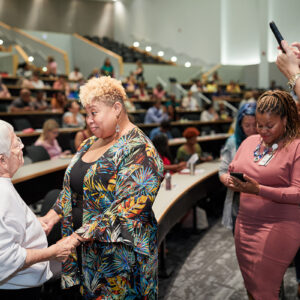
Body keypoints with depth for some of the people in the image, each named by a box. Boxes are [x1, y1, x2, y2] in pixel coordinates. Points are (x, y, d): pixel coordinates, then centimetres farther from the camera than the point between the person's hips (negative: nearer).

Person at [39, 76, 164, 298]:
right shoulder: (91, 143, 9)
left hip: (120, 253, -7)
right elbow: (72, 188, 15)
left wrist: (86, 233, -23)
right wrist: (54, 216, 2)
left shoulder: (137, 150, -17)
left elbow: (130, 206, -24)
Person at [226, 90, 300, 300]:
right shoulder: (250, 142, 8)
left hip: (278, 226, -6)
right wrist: (233, 182, -8)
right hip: (245, 225, 6)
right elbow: (231, 170, 16)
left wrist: (259, 190, -25)